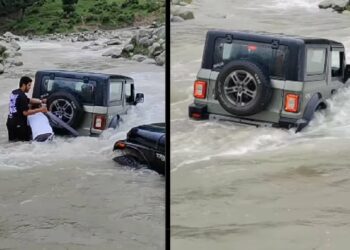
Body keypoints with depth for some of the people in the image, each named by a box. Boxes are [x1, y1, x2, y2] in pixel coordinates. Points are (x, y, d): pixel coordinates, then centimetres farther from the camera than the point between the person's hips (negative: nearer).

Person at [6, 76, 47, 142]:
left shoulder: (14, 93, 11)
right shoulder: (22, 96, -17)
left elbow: (28, 100, 21)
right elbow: (25, 112, -19)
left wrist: (40, 101, 17)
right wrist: (40, 110, -15)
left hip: (10, 122, 8)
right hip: (18, 123, -8)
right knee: (28, 137, 7)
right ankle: (15, 137, -7)